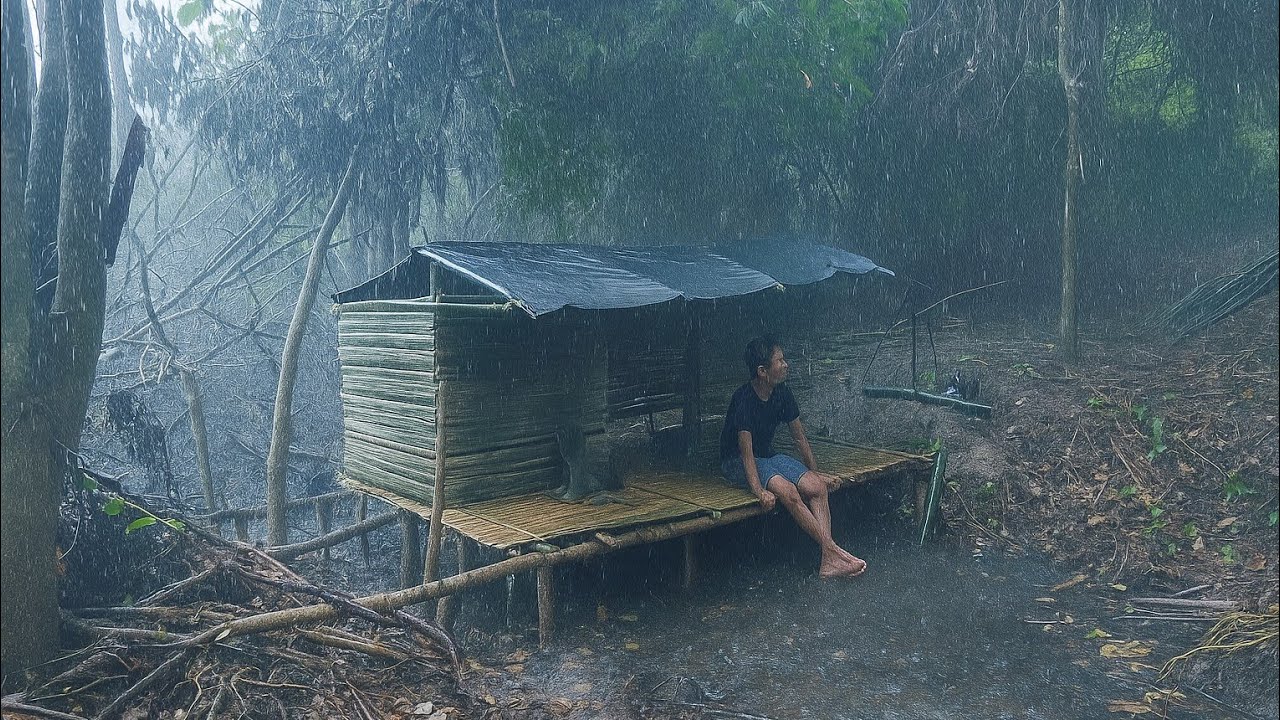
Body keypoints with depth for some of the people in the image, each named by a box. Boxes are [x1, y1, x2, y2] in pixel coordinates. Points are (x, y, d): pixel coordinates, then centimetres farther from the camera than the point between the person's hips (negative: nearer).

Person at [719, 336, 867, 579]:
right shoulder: (744, 399, -23)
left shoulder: (782, 393, -2)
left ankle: (828, 562, -26)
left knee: (817, 486, -19)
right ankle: (832, 549, -22)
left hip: (768, 455, 7)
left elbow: (800, 436, 9)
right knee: (787, 490, -32)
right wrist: (759, 491, -37)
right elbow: (746, 450, -28)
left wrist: (815, 472, 11)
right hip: (737, 463, -7)